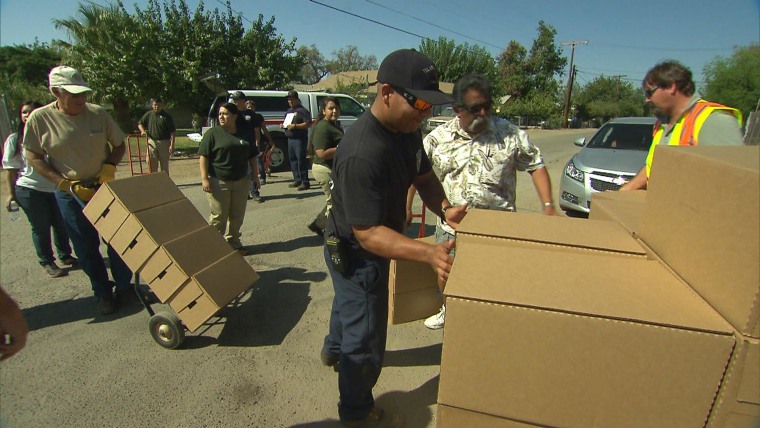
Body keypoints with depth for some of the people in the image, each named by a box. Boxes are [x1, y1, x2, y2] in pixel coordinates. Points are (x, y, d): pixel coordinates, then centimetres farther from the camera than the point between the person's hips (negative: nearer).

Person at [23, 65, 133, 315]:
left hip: (104, 186, 1)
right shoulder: (40, 118, -10)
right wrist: (64, 183, -14)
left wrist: (109, 168, -13)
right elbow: (33, 156, -3)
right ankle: (102, 293, 22)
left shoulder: (98, 113, -6)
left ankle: (124, 288, 20)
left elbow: (119, 145, 4)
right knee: (86, 247, 6)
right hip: (69, 192, -1)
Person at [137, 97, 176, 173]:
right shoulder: (148, 114, 7)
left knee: (165, 166, 6)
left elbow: (172, 132, -6)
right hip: (152, 142, 3)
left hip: (164, 143, -3)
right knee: (152, 165, 5)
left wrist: (172, 145, -13)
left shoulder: (167, 116, -3)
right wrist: (143, 131, 2)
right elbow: (140, 123, 22)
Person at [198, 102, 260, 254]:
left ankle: (233, 242, 25)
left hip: (241, 182, 4)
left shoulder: (244, 135, 10)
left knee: (237, 216, 11)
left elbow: (252, 156, 17)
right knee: (219, 217, -1)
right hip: (219, 182, -4)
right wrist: (204, 178, -15)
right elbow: (204, 156, -7)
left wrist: (255, 175, 11)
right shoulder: (213, 133, -2)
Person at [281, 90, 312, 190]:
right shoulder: (289, 111, 20)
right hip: (290, 139, 9)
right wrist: (283, 125, 10)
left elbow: (308, 124, -15)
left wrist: (295, 126, -21)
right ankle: (297, 180, 19)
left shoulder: (302, 110, -6)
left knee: (301, 160, -10)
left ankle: (305, 182, -7)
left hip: (300, 139, -9)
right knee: (292, 159, 11)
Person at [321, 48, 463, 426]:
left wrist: (444, 208, -18)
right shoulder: (362, 153, -37)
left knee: (349, 303, 34)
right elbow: (367, 233, -37)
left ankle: (334, 349, 66)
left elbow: (424, 176, 2)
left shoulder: (407, 130, -9)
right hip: (355, 254, -9)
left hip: (370, 248, 10)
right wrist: (429, 253, -48)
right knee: (366, 340, 8)